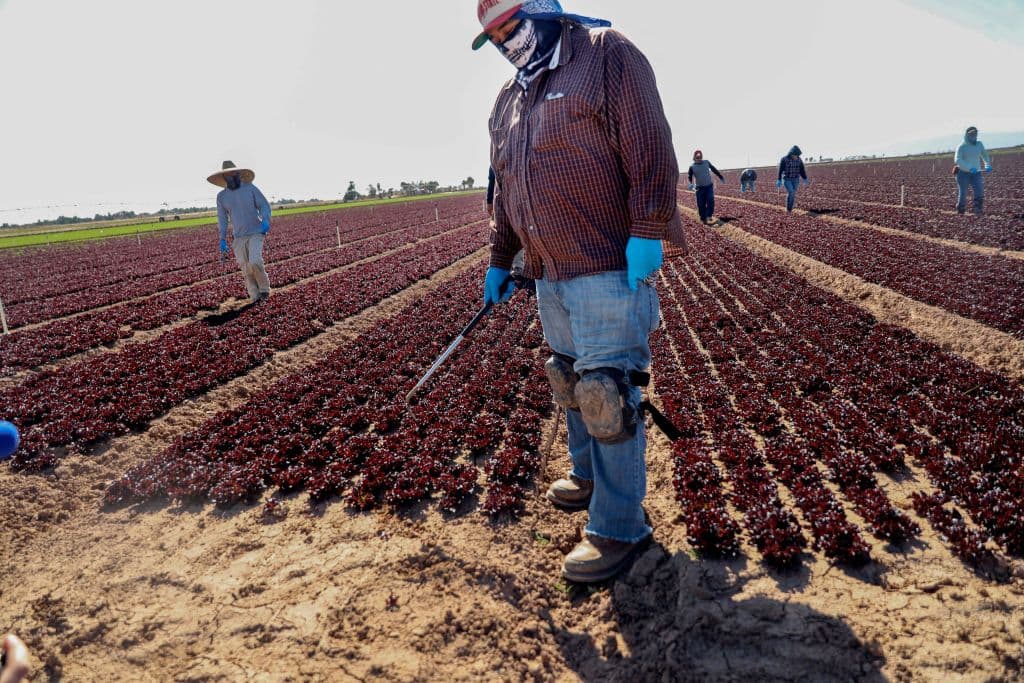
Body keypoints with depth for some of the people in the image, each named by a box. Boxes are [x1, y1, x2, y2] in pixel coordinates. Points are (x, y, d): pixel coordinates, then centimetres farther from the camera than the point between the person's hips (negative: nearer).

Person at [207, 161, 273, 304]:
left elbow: (264, 206, -3)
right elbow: (222, 219, 8)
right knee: (247, 270, 0)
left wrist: (265, 221, -23)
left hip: (256, 233, -3)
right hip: (238, 237, 3)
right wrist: (222, 239, 3)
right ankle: (256, 297, 12)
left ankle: (264, 288, 3)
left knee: (255, 262, -21)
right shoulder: (221, 196, 4)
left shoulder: (251, 188, -4)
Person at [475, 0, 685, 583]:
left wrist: (646, 232, -20)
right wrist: (499, 261, 25)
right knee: (572, 383, 17)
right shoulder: (508, 103, 20)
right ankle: (590, 477, 38)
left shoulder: (606, 54, -3)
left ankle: (620, 527, 4)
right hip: (548, 274, 8)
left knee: (607, 392, -7)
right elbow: (504, 192, 25)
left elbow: (648, 145, -13)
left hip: (610, 268, -8)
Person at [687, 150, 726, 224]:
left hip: (709, 186, 1)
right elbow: (689, 176, -7)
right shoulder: (692, 166, -5)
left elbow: (714, 170, 12)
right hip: (700, 187, -1)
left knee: (710, 201, -14)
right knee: (701, 204, -1)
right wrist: (690, 183, -28)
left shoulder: (706, 162, 0)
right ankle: (703, 218, 9)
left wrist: (721, 177, 19)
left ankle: (709, 216, -5)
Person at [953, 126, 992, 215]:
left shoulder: (979, 144, 9)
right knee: (962, 194, 0)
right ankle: (960, 212, 16)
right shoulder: (962, 147, -7)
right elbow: (958, 160, -20)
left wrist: (988, 166, 4)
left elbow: (984, 155, 22)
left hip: (976, 173, 4)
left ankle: (978, 212, -9)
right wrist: (969, 168, -31)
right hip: (963, 173, -4)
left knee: (979, 193, -12)